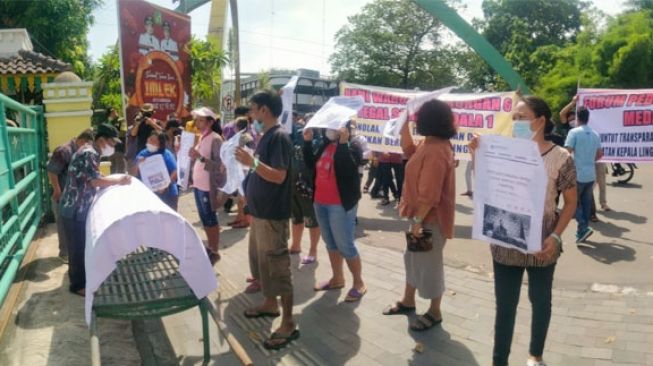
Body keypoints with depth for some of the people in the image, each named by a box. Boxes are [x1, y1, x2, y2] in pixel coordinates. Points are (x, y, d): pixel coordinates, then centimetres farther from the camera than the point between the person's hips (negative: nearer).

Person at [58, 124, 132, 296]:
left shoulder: (91, 151, 11)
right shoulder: (88, 153, -21)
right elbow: (96, 181, -27)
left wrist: (117, 178, 9)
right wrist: (119, 180, -17)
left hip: (80, 208, 10)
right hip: (74, 209, -10)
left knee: (83, 246, 18)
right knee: (78, 248, 1)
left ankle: (82, 278, 31)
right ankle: (77, 284, 13)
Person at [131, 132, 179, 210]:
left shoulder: (167, 155, -4)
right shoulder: (142, 154, 8)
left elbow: (175, 173, -13)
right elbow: (133, 174, 6)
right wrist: (138, 164, -13)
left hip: (167, 195, -3)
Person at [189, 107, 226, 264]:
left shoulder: (215, 139, -15)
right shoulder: (201, 137, 11)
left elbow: (220, 166, -23)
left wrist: (200, 157, -30)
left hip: (209, 187, -8)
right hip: (198, 185, 8)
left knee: (210, 219, 1)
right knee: (204, 218, 16)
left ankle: (215, 252, 12)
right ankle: (210, 247, 28)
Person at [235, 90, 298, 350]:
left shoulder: (279, 137, -17)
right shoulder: (265, 136, 12)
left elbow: (279, 176, -25)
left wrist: (252, 163, -33)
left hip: (272, 215, -10)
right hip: (259, 211, 10)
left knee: (277, 266, -4)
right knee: (260, 261, 21)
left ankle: (288, 324, 6)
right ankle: (270, 304, 38)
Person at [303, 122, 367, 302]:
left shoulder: (352, 147, -11)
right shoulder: (325, 145, 10)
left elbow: (349, 169, -27)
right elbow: (311, 165, 11)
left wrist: (343, 143, -30)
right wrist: (307, 142, 4)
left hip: (341, 204, -8)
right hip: (320, 202, 8)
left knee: (346, 245, -3)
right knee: (331, 243, 16)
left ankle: (359, 283, 11)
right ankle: (337, 278, 29)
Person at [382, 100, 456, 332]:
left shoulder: (435, 151, -26)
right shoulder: (431, 144, 6)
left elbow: (429, 193, -28)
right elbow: (410, 152, 20)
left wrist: (418, 220, -23)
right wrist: (403, 126, 10)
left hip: (431, 218, -11)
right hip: (424, 215, 11)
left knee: (429, 263, 4)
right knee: (413, 258, 21)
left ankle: (434, 312, 22)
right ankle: (408, 301, 38)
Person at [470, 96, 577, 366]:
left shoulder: (560, 158, -8)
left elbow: (570, 202, -1)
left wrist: (555, 236, -13)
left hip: (541, 245, -1)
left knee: (540, 300, 18)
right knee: (504, 304, 9)